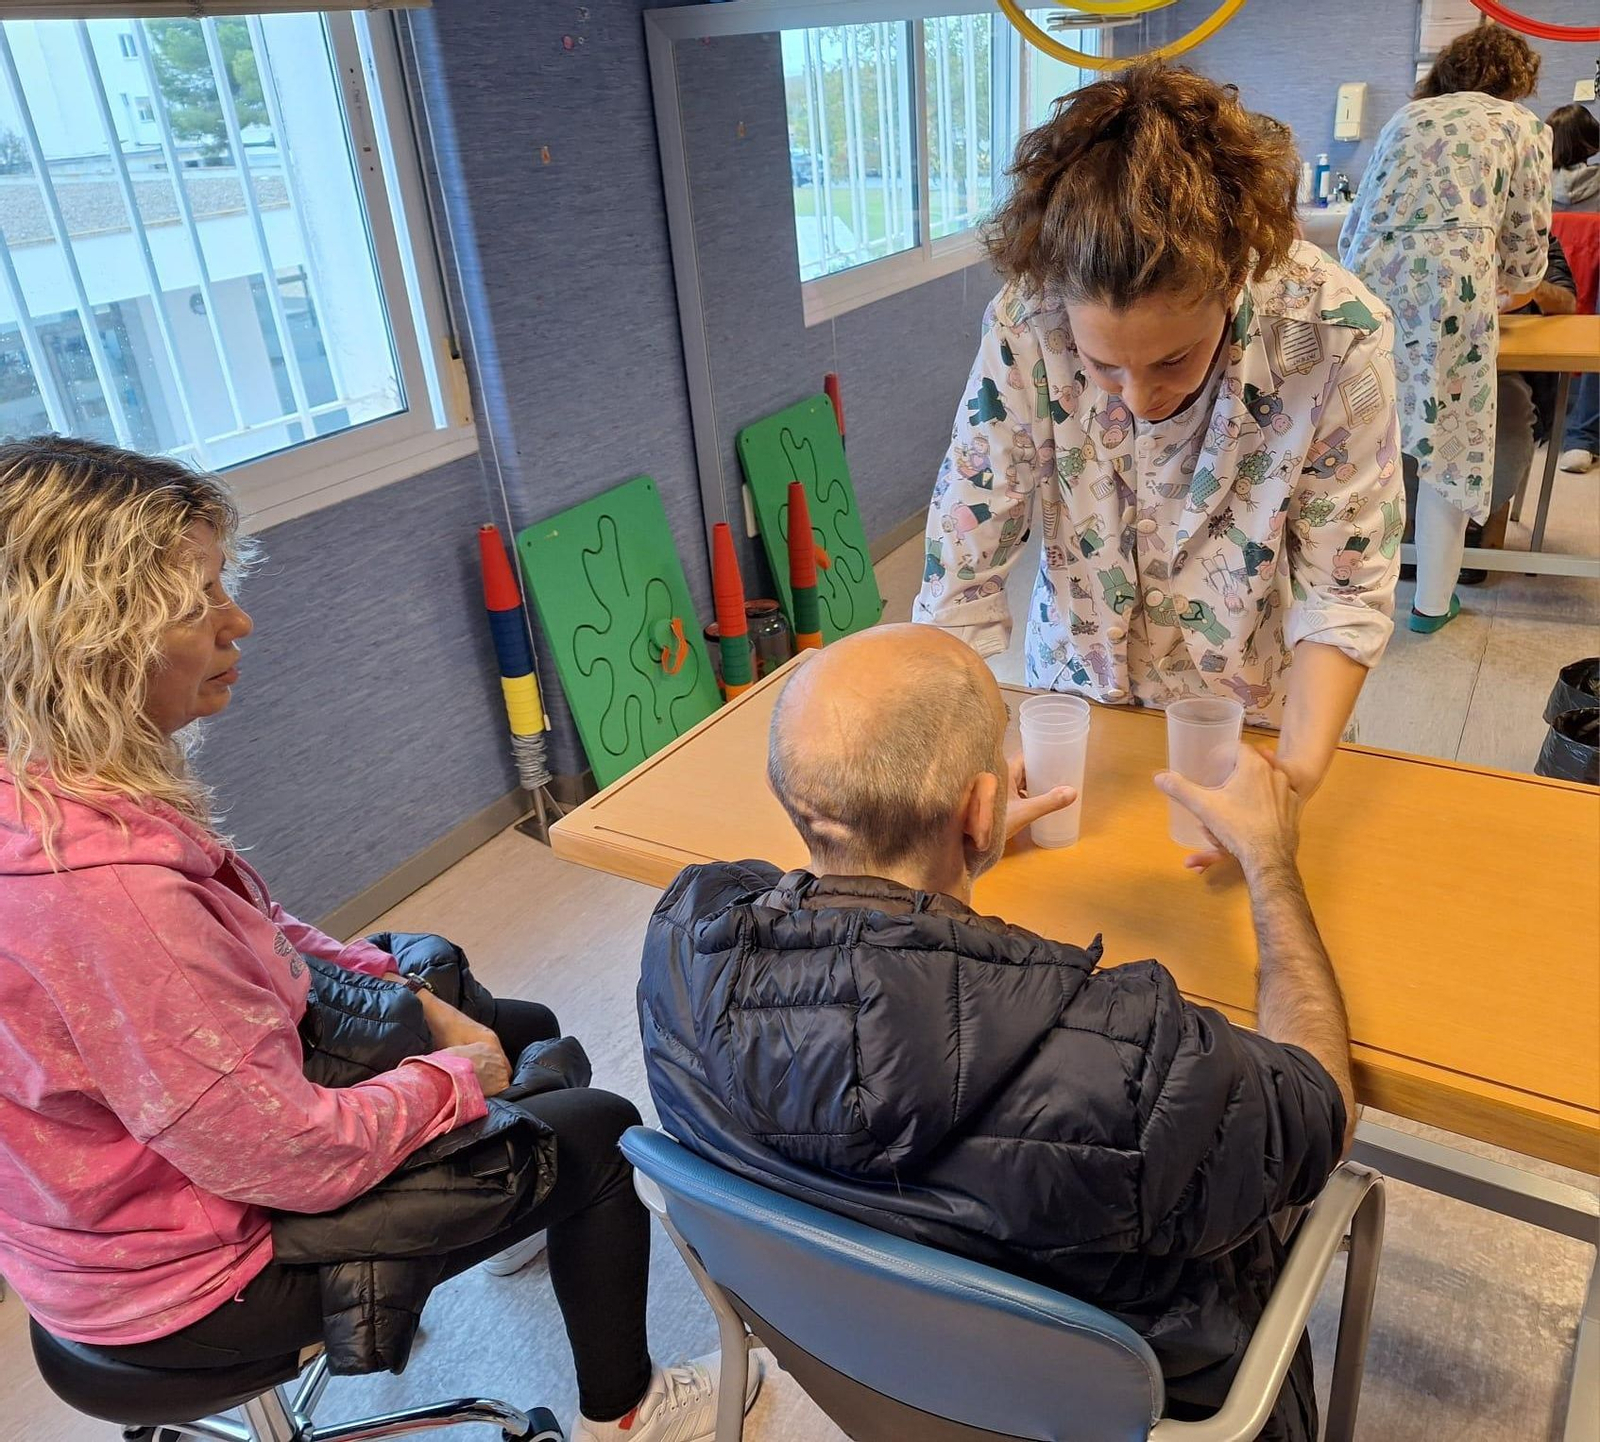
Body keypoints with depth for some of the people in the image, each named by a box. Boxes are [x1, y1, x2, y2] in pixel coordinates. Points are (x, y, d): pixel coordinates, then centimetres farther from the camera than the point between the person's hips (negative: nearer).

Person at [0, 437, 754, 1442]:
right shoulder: (100, 887, -40)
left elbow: (253, 937, 5)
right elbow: (293, 1158, -31)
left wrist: (417, 1003, -3)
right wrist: (454, 1076, -13)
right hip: (187, 1285, -8)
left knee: (529, 1030, 19)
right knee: (598, 1131, 2)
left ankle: (529, 1222, 52)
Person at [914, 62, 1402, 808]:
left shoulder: (1334, 332, -27)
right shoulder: (1023, 326, -26)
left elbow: (1344, 593, -19)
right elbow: (961, 576, -22)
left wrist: (1298, 772, -32)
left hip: (1253, 718, 0)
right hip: (1078, 696, 1)